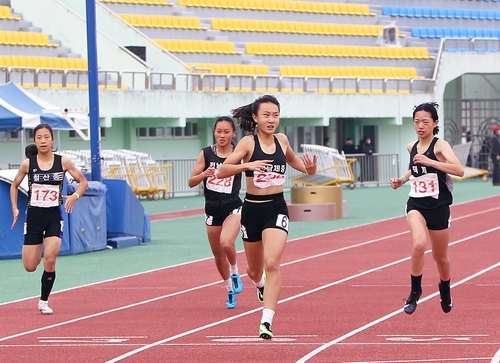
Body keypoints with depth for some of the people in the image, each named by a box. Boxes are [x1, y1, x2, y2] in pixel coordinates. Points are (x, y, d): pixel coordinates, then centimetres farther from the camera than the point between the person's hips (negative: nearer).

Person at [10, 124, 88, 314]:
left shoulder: (63, 162, -4)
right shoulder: (27, 164, -3)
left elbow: (83, 181, 6)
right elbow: (14, 186, 12)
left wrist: (75, 196, -14)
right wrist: (15, 209, 1)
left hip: (54, 216, -1)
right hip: (34, 216, 1)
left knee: (50, 259, -18)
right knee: (30, 267, 2)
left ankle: (44, 301, 0)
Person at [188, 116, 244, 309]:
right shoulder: (206, 154, -1)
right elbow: (191, 182, 0)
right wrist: (203, 174, -19)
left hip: (233, 207, -3)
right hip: (212, 209, 3)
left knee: (226, 243, -29)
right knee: (218, 255, 11)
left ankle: (235, 273, 0)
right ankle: (230, 289, 33)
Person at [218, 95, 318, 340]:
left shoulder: (281, 140, 3)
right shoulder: (248, 143, -8)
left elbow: (292, 159, 25)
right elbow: (222, 171, -15)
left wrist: (308, 168, 5)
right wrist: (247, 165, -30)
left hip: (277, 209, 1)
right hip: (252, 209, 0)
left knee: (272, 263, -20)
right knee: (254, 269, 17)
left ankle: (267, 321, -23)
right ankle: (260, 285, 55)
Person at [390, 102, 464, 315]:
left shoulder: (440, 145, -12)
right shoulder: (412, 147, 5)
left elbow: (459, 170, -29)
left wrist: (430, 162, -35)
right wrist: (402, 180, 12)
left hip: (438, 207, -2)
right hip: (415, 205, 2)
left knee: (440, 256, 14)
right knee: (419, 244, -28)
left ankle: (445, 290, 45)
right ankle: (415, 291, -12)